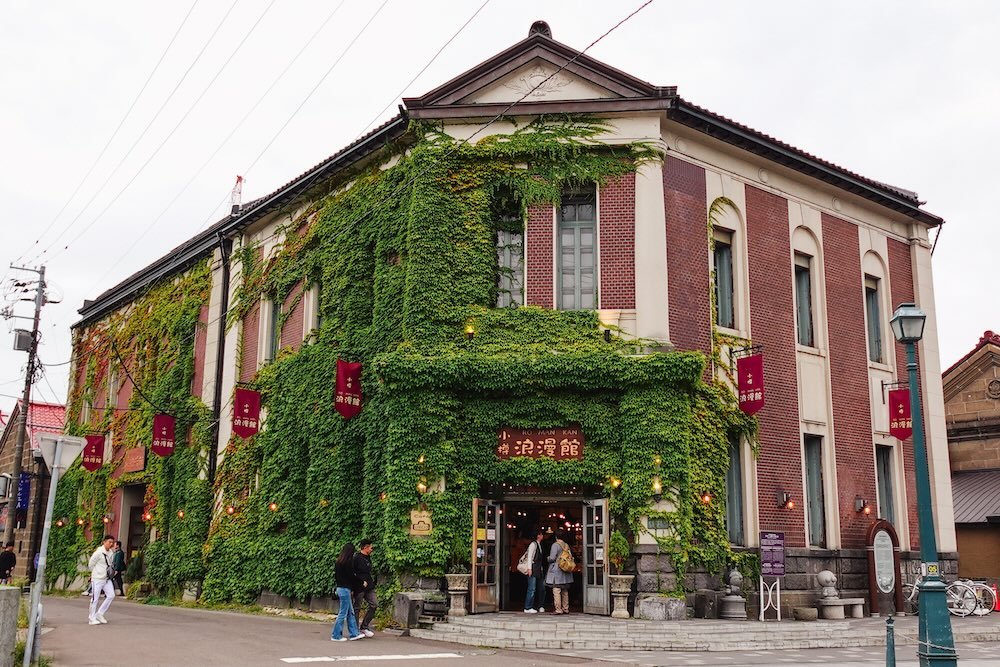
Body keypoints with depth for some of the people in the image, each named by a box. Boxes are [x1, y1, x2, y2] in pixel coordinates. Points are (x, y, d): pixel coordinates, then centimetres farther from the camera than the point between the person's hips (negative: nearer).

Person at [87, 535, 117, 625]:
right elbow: (91, 564, -6)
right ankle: (92, 619, 9)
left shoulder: (111, 553, 6)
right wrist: (95, 573, 7)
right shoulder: (99, 552, -15)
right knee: (95, 598, 0)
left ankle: (100, 614, 11)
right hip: (97, 579, -7)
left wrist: (110, 572, 10)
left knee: (111, 595, -2)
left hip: (106, 578, 7)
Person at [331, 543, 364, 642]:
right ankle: (336, 635, 6)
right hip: (345, 589, -9)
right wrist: (353, 588, 4)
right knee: (343, 613, 0)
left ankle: (354, 634, 19)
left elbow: (335, 575, 14)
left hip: (340, 588, 9)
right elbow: (351, 577, -14)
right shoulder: (348, 562, -17)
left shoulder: (339, 561, 8)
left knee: (350, 612, 14)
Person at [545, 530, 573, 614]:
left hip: (556, 570, -7)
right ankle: (565, 609, 16)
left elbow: (552, 558, -16)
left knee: (556, 590, -4)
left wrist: (548, 558, 5)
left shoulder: (555, 545, -10)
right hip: (566, 572, 7)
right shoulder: (567, 546, 10)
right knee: (565, 591, 13)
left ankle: (558, 609, -6)